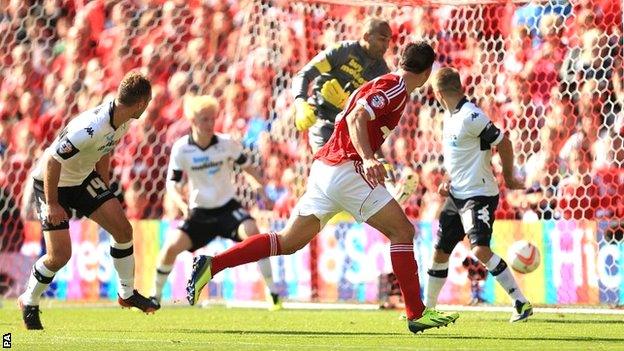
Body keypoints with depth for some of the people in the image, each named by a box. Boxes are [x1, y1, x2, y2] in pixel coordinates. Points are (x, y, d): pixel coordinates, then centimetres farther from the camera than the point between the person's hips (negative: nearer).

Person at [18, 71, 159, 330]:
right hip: (51, 183, -8)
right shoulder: (90, 129, -37)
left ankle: (127, 293, 16)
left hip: (84, 178, 8)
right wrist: (52, 204, -23)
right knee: (60, 255, -10)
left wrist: (105, 190, 15)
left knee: (123, 229, -1)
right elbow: (51, 161, -31)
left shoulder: (122, 121, -9)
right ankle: (29, 301, 15)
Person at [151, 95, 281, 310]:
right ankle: (155, 297, 8)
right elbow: (172, 184, -6)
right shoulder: (181, 149, -10)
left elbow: (248, 167, 5)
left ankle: (273, 293, -23)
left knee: (252, 232, -29)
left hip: (227, 206, -1)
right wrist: (182, 205, -24)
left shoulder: (227, 144, -9)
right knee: (172, 246, -16)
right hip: (199, 212, 1)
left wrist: (261, 189, -10)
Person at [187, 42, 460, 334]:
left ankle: (211, 265, 3)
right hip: (346, 169, -9)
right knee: (402, 231, -5)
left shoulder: (382, 84, 21)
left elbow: (345, 118, 30)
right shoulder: (396, 88, -7)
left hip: (325, 167, 9)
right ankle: (417, 314, -8)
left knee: (288, 242, 10)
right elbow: (356, 117, -22)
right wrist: (368, 159, -35)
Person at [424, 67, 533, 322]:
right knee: (440, 251, 13)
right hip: (457, 196, 9)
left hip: (479, 195, -9)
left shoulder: (470, 116, -19)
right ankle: (427, 307, 28)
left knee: (480, 249, -23)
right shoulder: (450, 116, 11)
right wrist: (450, 182, 10)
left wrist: (508, 177, -4)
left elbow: (503, 143, -17)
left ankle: (521, 303, -19)